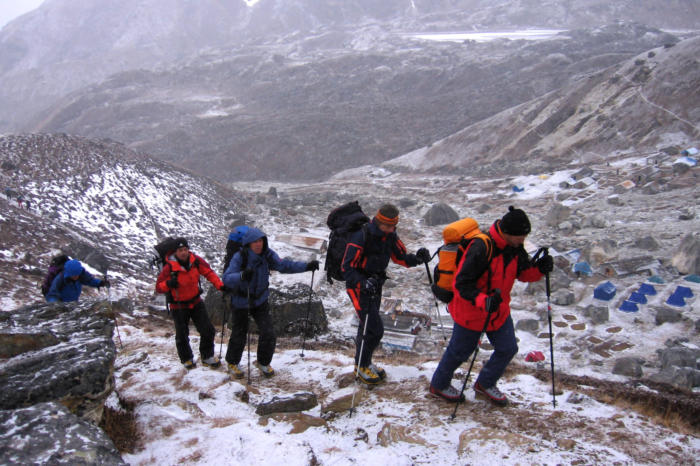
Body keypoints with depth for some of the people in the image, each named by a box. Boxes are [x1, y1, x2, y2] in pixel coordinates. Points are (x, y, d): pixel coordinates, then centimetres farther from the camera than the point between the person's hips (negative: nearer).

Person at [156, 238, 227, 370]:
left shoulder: (195, 260, -12)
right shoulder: (169, 267, -22)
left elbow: (209, 272, -4)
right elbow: (158, 287, -15)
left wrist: (220, 285, -18)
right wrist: (168, 284, -37)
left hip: (196, 302, 4)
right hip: (179, 306, -3)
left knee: (208, 331, 5)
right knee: (182, 336, 5)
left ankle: (207, 357, 26)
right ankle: (187, 359, 31)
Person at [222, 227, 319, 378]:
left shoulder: (267, 255, -13)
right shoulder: (239, 257, -25)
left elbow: (284, 265, -11)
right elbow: (227, 278, -33)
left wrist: (306, 266, -21)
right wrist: (242, 276, -54)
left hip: (260, 300, 3)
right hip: (241, 302, -3)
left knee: (268, 334, -2)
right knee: (239, 334, 9)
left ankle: (263, 363, 25)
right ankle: (232, 363, 36)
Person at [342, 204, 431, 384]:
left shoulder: (390, 235, -2)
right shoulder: (361, 237, -25)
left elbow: (400, 256, 6)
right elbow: (347, 267, -24)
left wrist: (416, 258, -15)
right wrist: (363, 283, -39)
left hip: (375, 285, 7)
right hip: (358, 286, -7)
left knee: (367, 326, 19)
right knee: (375, 329, -10)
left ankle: (364, 362, 35)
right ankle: (361, 366, 9)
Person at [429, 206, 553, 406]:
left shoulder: (515, 247, -6)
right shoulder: (481, 249, -31)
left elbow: (523, 273, 5)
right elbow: (461, 283, -29)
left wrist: (539, 269, -16)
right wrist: (483, 301, -42)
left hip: (499, 311, 7)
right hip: (471, 312, -7)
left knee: (508, 349, 12)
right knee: (460, 351, 10)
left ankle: (485, 384, 38)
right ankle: (439, 385, 37)